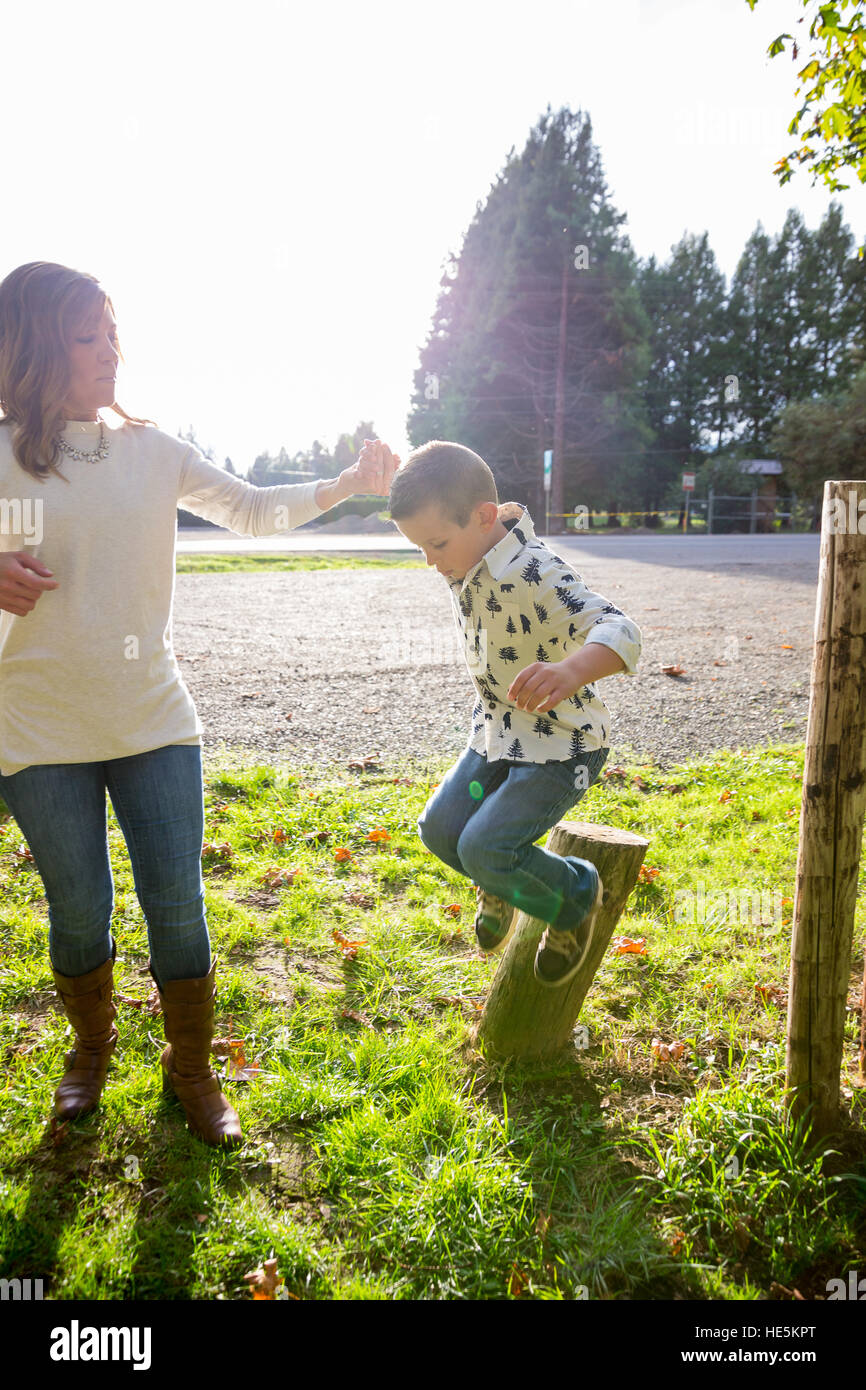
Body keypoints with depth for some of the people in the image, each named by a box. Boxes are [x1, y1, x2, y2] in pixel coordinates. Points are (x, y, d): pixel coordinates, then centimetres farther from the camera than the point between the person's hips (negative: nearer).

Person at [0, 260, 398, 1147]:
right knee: (78, 908, 11)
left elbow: (254, 511, 9)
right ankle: (91, 1047, 40)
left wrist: (349, 483, -2)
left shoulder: (151, 451, 4)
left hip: (153, 722, 2)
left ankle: (191, 1070, 26)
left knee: (176, 901, 4)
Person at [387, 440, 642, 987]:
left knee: (484, 847, -16)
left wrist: (573, 669, -66)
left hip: (562, 743, -9)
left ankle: (575, 897, 14)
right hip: (496, 733, 9)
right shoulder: (469, 557, -5)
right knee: (441, 827, 7)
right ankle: (501, 885, 39)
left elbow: (620, 631, -48)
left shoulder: (537, 574, -32)